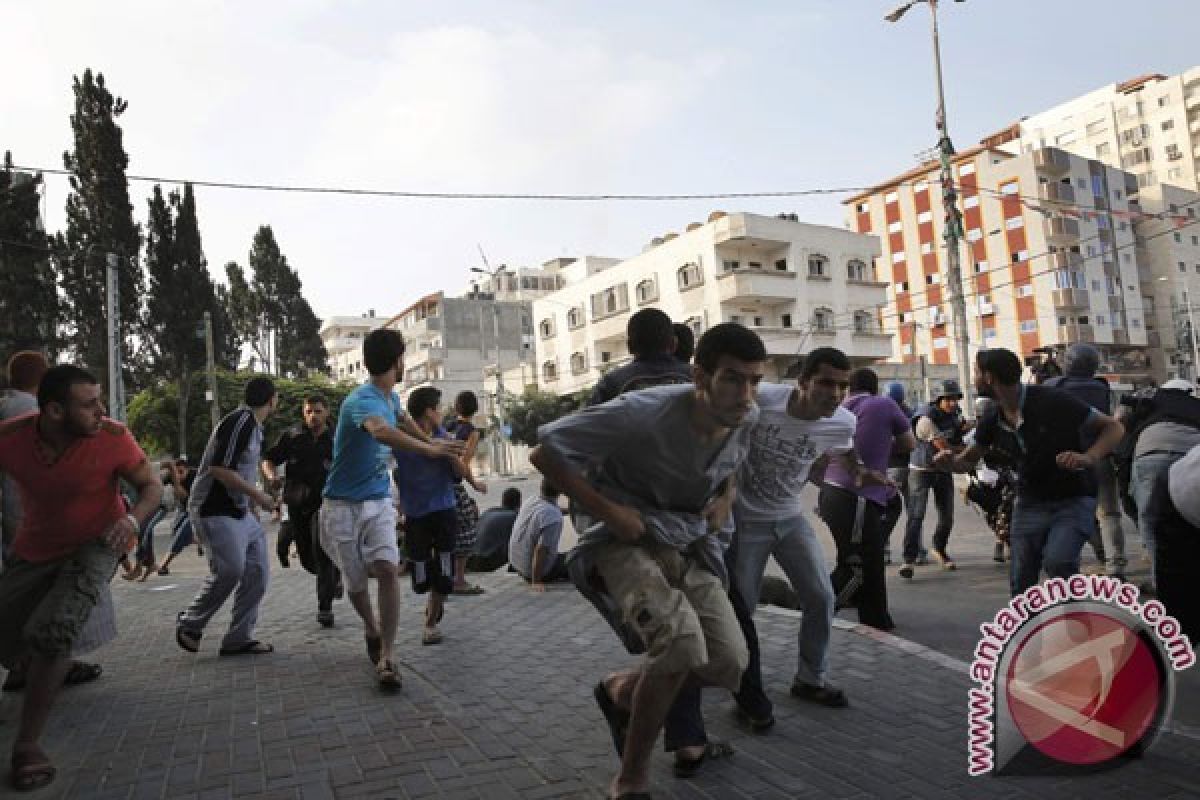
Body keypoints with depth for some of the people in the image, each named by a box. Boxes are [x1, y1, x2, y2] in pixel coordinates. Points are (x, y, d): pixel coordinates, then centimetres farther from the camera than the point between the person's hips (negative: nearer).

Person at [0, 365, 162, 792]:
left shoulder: (112, 437, -24)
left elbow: (152, 485, -13)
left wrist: (132, 519, -32)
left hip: (94, 545, -3)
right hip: (35, 549, 4)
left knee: (51, 633, -22)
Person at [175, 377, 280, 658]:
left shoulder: (253, 425, 14)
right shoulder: (240, 421, -16)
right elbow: (219, 469, -23)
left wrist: (254, 507, 22)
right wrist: (259, 496, -16)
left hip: (240, 511, 10)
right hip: (215, 510, -10)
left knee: (258, 572, 3)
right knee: (231, 569, -15)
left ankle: (238, 638, 9)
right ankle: (189, 624, 8)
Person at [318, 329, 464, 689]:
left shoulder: (390, 397, 3)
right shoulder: (361, 401, -23)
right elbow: (382, 431, -47)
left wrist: (431, 440, 36)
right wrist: (429, 449, -56)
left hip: (379, 501, 5)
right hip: (343, 506, -5)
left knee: (387, 568, -18)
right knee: (355, 583, 5)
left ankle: (385, 657, -13)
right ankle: (372, 629, 37)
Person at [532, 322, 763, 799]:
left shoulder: (746, 418, -7)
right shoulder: (643, 414, -28)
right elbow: (545, 453, -22)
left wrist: (726, 497, 1)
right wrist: (608, 512, -22)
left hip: (689, 546, 6)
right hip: (627, 541, -6)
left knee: (729, 665, -7)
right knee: (682, 641, -30)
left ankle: (620, 690, 24)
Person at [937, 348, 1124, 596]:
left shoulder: (1052, 401, -17)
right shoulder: (992, 422, 0)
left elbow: (1113, 427, -12)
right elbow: (969, 459, 11)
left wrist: (1088, 457, -32)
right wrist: (949, 461, -14)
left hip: (1073, 500, -5)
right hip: (1030, 503, 5)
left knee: (1057, 561, -28)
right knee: (1021, 584, 3)